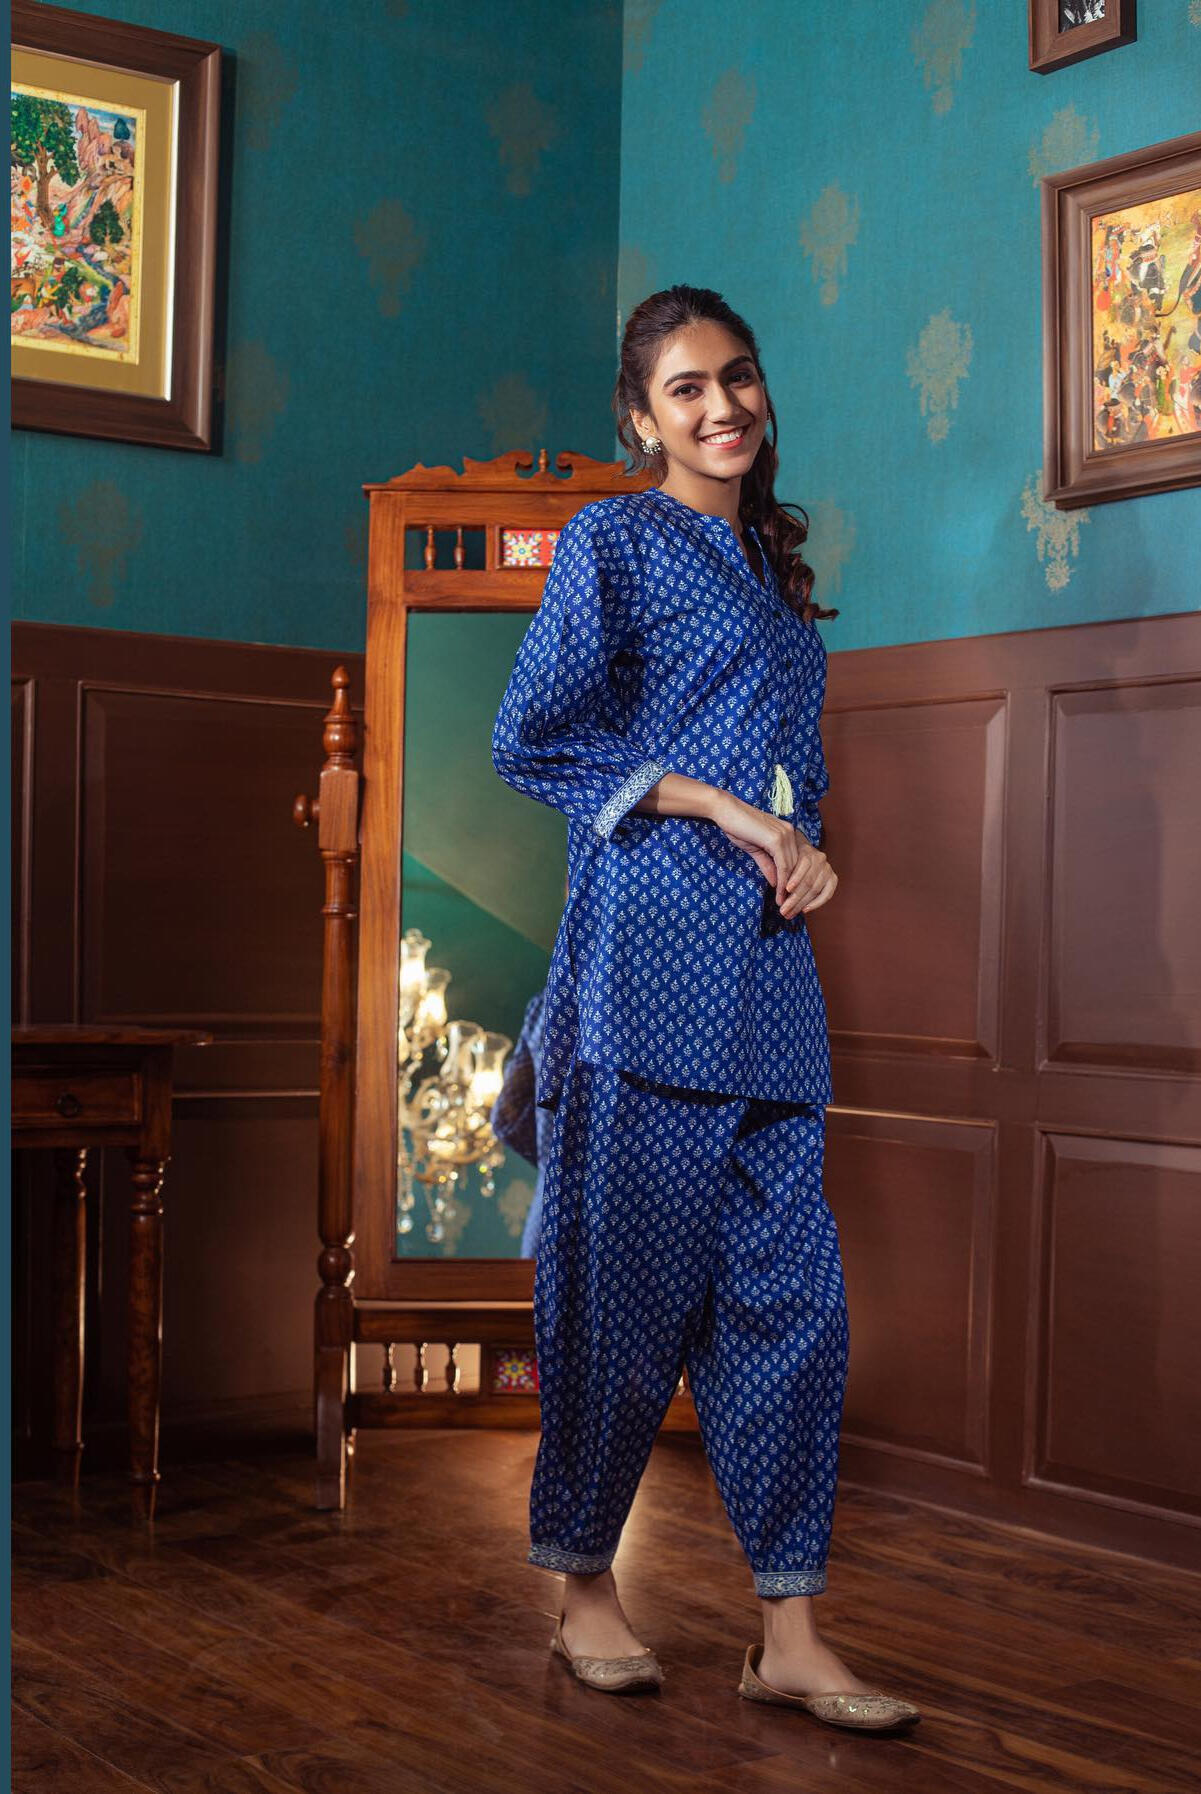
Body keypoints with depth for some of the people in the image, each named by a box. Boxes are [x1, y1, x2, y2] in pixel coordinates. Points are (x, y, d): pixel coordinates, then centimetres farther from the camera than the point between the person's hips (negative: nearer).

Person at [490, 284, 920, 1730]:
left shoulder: (774, 564, 21)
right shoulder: (613, 542, 1)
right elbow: (528, 741, -5)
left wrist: (807, 849, 5)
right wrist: (716, 805, -9)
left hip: (769, 960, 7)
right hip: (654, 943, -6)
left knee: (790, 1287, 3)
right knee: (634, 1273, -2)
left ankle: (788, 1635, 9)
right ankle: (581, 1585, 17)